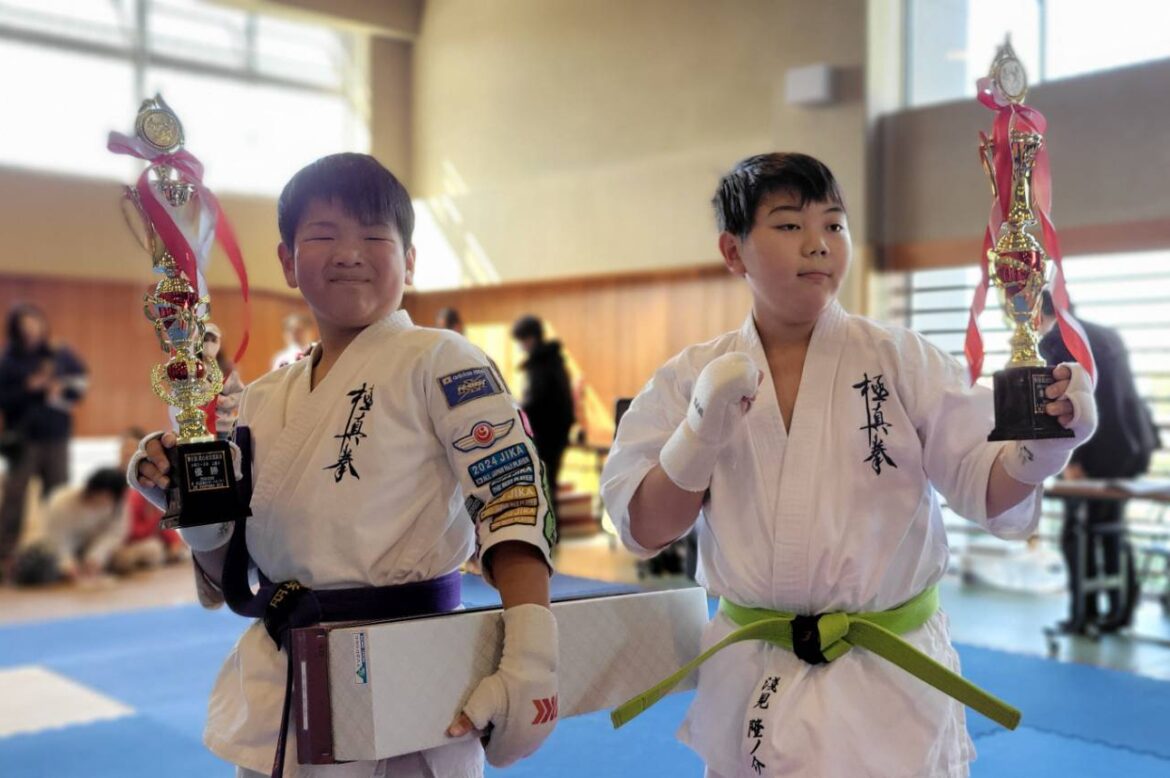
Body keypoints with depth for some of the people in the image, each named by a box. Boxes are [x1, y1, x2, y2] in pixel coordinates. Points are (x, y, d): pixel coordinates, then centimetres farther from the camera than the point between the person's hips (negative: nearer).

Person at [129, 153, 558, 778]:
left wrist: (529, 660, -30)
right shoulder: (264, 402, 9)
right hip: (275, 696, 6)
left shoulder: (437, 363, -9)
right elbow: (231, 570, 13)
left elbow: (514, 501, -19)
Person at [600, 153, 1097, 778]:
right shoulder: (692, 379, -3)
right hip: (752, 680, 1)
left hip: (890, 677, -1)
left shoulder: (900, 360, -6)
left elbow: (985, 486, -8)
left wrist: (1038, 446, -29)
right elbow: (645, 530, -5)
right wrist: (702, 432, -20)